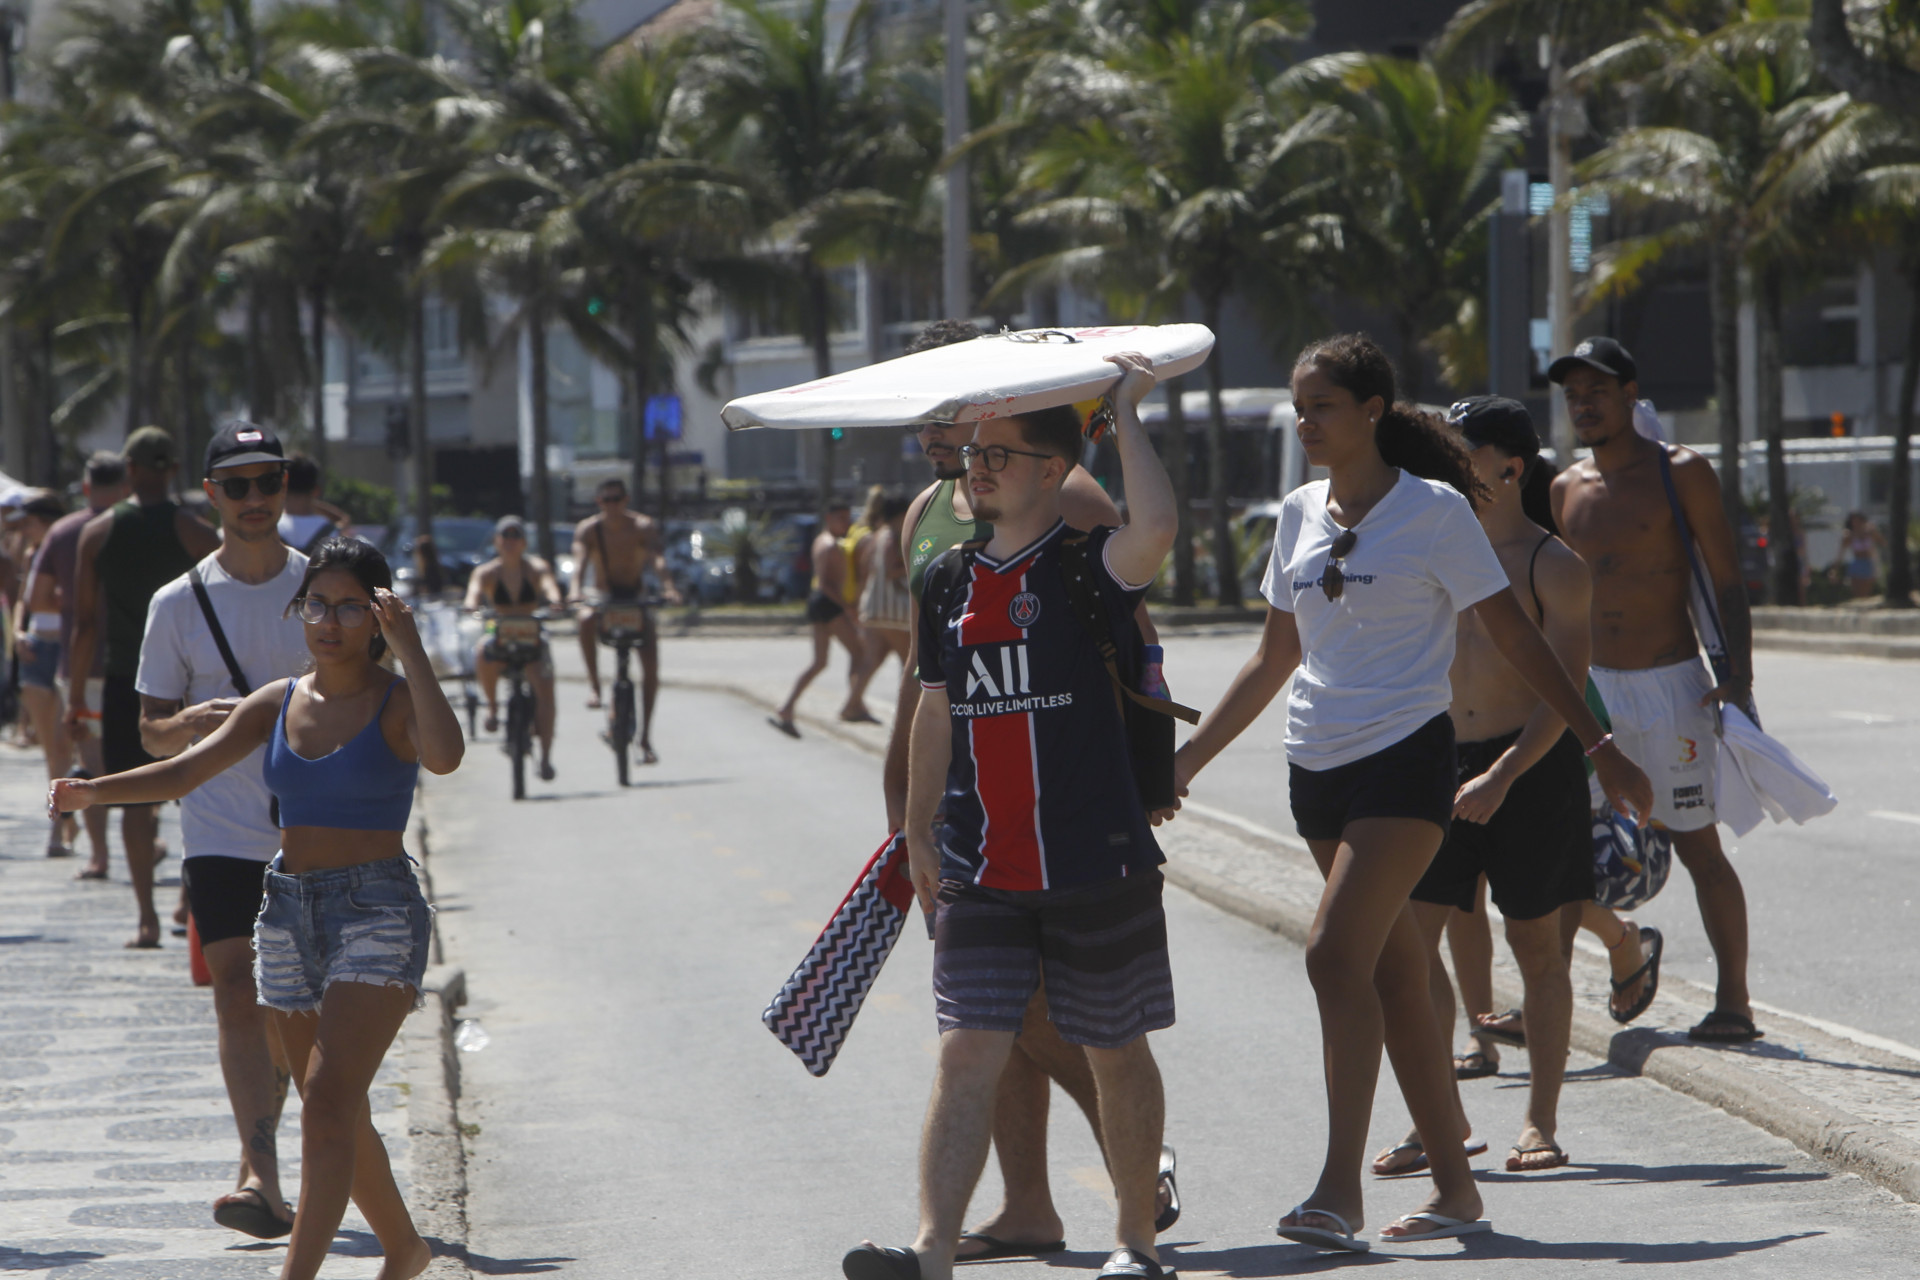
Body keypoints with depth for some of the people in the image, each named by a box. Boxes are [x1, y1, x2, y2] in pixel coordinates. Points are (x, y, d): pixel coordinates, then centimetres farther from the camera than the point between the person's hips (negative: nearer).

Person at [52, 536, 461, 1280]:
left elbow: (444, 756, -30)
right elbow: (185, 771, 0)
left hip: (378, 916, -6)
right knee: (335, 1116, 14)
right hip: (290, 914, 6)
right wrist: (95, 791, -16)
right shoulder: (277, 704, 8)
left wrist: (408, 649, -28)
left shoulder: (397, 703, -7)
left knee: (329, 1101, -20)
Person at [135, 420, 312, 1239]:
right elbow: (152, 734, 4)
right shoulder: (179, 604, 1)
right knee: (239, 994, -15)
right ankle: (262, 1179, -22)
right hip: (218, 830, -1)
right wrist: (191, 725, -18)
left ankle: (259, 1166, 25)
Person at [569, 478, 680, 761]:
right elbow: (580, 561, -28)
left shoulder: (643, 526, -11)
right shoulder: (588, 529, -10)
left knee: (650, 664, -14)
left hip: (637, 599, 0)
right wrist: (575, 589, -49)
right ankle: (593, 686, -26)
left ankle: (646, 736, -6)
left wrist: (668, 587, -48)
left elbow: (658, 559, -28)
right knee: (587, 619, -37)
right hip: (605, 598, 0)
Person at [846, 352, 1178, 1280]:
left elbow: (1157, 528, -31)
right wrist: (918, 832, 20)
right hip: (981, 875, 3)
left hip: (1097, 863, -3)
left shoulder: (1089, 569, -7)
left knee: (1116, 1056, 9)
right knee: (967, 1055, -7)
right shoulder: (948, 584, 9)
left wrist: (1124, 412, -20)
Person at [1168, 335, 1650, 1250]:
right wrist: (1189, 756, 18)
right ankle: (1454, 1188, 14)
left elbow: (1515, 639, -3)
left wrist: (1599, 747, -5)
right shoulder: (1301, 515, 11)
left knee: (1338, 954, -19)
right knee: (1394, 975, 8)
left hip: (1405, 758, -6)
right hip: (1319, 764, 6)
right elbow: (1276, 658, 19)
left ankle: (1339, 1190, -21)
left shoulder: (1433, 510, -6)